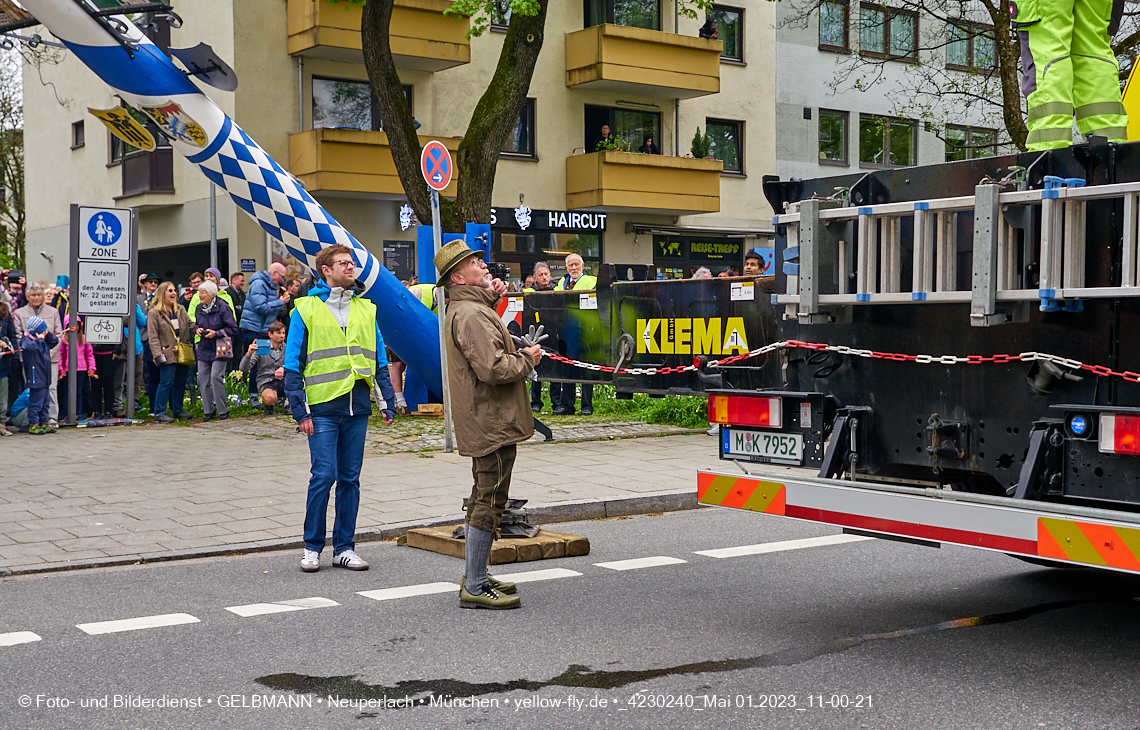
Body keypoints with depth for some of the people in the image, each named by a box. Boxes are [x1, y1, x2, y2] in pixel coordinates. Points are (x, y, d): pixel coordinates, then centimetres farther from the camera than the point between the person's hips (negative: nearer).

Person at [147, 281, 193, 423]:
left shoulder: (181, 309, 15)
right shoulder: (154, 313, -3)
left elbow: (190, 325, 22)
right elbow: (153, 337, -7)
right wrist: (158, 354, -14)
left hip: (182, 353, 6)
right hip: (168, 354, -6)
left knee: (180, 382, 11)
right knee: (166, 383, -9)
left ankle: (178, 409, 21)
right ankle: (159, 412, -3)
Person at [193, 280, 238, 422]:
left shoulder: (222, 307, -11)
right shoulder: (199, 308, 8)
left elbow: (233, 329, -8)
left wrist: (216, 333, -17)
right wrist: (196, 329, 1)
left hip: (219, 349, -6)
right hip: (204, 349, 6)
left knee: (216, 377, -13)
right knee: (203, 378, 3)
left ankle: (223, 410, -1)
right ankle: (208, 411, 14)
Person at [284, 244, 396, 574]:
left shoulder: (366, 310, 13)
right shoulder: (306, 310, 0)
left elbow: (379, 362, 15)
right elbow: (293, 366, -1)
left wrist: (388, 403, 8)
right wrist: (300, 410, -8)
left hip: (357, 406, 4)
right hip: (323, 407, -4)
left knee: (350, 478, 7)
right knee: (324, 475, -8)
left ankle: (344, 547, 14)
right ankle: (312, 547, 6)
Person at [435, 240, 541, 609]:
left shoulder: (464, 310, 14)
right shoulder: (472, 315, -20)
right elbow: (493, 368, -28)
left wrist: (493, 297, 16)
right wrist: (528, 357, -11)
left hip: (483, 422, 11)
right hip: (492, 422, -11)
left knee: (483, 501, 19)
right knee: (489, 502, -6)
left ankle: (475, 577, 28)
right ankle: (475, 587, -1)